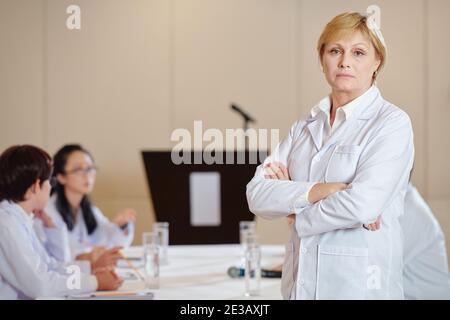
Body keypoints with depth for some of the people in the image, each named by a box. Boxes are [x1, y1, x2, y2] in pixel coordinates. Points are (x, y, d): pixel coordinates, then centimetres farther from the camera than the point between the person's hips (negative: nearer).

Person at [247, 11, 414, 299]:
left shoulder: (392, 122, -7)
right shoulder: (305, 127, 9)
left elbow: (362, 205, -21)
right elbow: (257, 195, -2)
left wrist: (294, 202, -6)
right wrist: (316, 191, -18)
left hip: (360, 284, -5)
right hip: (300, 283, 5)